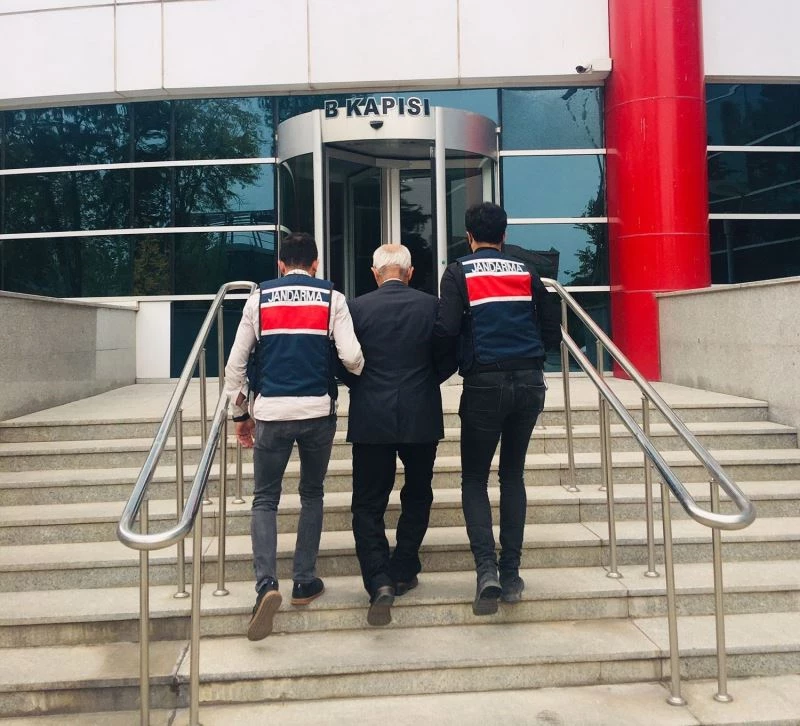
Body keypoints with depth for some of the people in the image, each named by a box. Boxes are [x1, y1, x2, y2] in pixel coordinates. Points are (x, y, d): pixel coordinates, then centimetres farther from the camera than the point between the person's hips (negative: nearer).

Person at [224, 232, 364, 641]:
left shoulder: (259, 298, 6)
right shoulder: (331, 298, 4)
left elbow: (236, 362, 5)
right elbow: (352, 357, -6)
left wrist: (240, 414, 15)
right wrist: (365, 376, 18)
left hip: (271, 411, 0)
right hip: (318, 410, 1)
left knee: (265, 499, 10)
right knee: (312, 495, 19)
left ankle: (266, 583, -7)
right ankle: (304, 581, 22)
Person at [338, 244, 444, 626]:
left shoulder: (356, 307, -4)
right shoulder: (431, 305, -1)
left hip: (371, 419, -1)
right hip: (421, 418, 2)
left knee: (368, 504, 7)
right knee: (417, 497, 20)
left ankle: (380, 581, -5)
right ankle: (404, 572, 24)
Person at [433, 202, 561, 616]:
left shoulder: (460, 273, 0)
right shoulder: (526, 274, 10)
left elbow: (446, 330, -12)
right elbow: (552, 335, 9)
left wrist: (445, 362, 7)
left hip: (485, 383, -3)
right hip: (529, 381, 4)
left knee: (474, 480, 9)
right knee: (513, 475, 16)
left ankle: (486, 569, -7)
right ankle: (511, 574, 17)